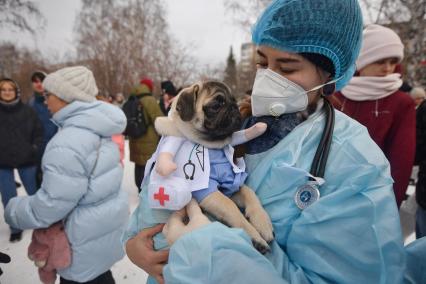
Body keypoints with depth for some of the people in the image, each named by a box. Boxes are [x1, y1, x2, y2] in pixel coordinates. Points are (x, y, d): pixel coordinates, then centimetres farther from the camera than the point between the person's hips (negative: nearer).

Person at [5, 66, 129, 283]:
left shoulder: (68, 143, -28)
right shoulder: (96, 128, 3)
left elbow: (52, 204, -24)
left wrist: (12, 210, -5)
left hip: (88, 239, -8)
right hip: (105, 224, 8)